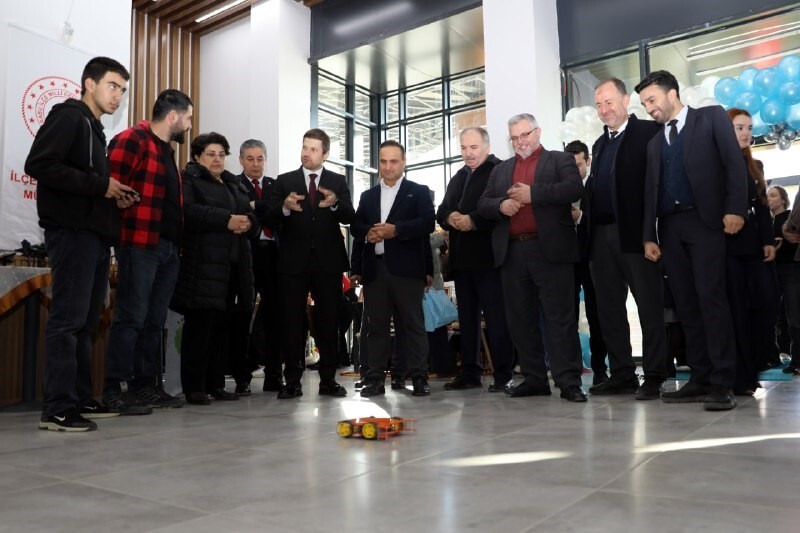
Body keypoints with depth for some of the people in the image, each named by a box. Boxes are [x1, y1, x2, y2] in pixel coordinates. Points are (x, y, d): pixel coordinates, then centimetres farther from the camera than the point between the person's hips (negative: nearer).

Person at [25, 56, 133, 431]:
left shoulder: (94, 129, 24)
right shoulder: (68, 116, -3)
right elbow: (39, 164, -17)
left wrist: (114, 196, 6)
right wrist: (100, 185, -15)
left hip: (95, 234, 9)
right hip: (72, 231, -9)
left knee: (86, 321, 10)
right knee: (68, 319, -10)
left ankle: (80, 400, 16)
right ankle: (57, 409, -6)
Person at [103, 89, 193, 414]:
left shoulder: (167, 149, 22)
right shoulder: (132, 140, -6)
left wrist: (178, 241, 16)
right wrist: (124, 229, -13)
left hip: (169, 247, 9)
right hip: (140, 245, -9)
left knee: (155, 320, 11)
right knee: (131, 318, -6)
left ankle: (146, 386, 18)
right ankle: (113, 390, 1)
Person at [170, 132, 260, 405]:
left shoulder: (235, 185, 26)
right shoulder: (189, 179, 5)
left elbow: (253, 215, 19)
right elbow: (188, 210, -14)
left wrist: (248, 222, -5)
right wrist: (226, 220, -19)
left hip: (233, 264, 7)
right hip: (202, 264, -6)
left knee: (223, 325, 7)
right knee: (200, 323, -8)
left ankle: (215, 383, 14)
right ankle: (194, 387, -1)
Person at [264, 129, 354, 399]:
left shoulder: (338, 181, 8)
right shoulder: (285, 181, 7)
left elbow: (350, 218, -2)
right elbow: (270, 221, -1)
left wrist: (335, 203, -23)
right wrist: (285, 207, -22)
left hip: (328, 261, 0)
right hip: (294, 261, 0)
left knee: (328, 321, 5)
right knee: (293, 322, 2)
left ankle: (328, 380, 13)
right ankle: (293, 381, 9)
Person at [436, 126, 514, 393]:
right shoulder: (457, 178, 22)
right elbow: (441, 211, 17)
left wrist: (474, 221, -18)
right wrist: (451, 217, -5)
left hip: (488, 255, -8)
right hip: (462, 256, 8)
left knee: (496, 316, -6)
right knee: (467, 317, 10)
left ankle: (504, 375, 0)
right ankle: (469, 372, 18)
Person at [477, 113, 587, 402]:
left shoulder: (561, 160, 10)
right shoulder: (500, 170, 23)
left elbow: (574, 189, -8)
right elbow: (482, 204, 14)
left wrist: (533, 193, -14)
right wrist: (501, 205, -7)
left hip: (550, 250, -5)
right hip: (512, 252, 5)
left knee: (560, 317, -5)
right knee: (521, 319, 7)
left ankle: (569, 381, -2)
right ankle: (534, 378, 16)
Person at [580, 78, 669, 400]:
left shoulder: (648, 132, 0)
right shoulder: (600, 144, 22)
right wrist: (587, 227, 6)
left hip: (634, 232, -7)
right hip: (601, 235, 7)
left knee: (649, 306, 0)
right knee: (609, 309, 9)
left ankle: (654, 378, 6)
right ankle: (621, 375, 17)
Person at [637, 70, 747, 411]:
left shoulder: (711, 117, 8)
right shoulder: (655, 141, 21)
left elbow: (734, 162, -2)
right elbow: (651, 190, 16)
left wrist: (735, 208, -14)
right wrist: (649, 236, 8)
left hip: (705, 220, -5)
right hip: (670, 227, 5)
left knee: (711, 301, -10)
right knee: (686, 305, 2)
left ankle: (723, 383, -6)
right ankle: (701, 380, 6)